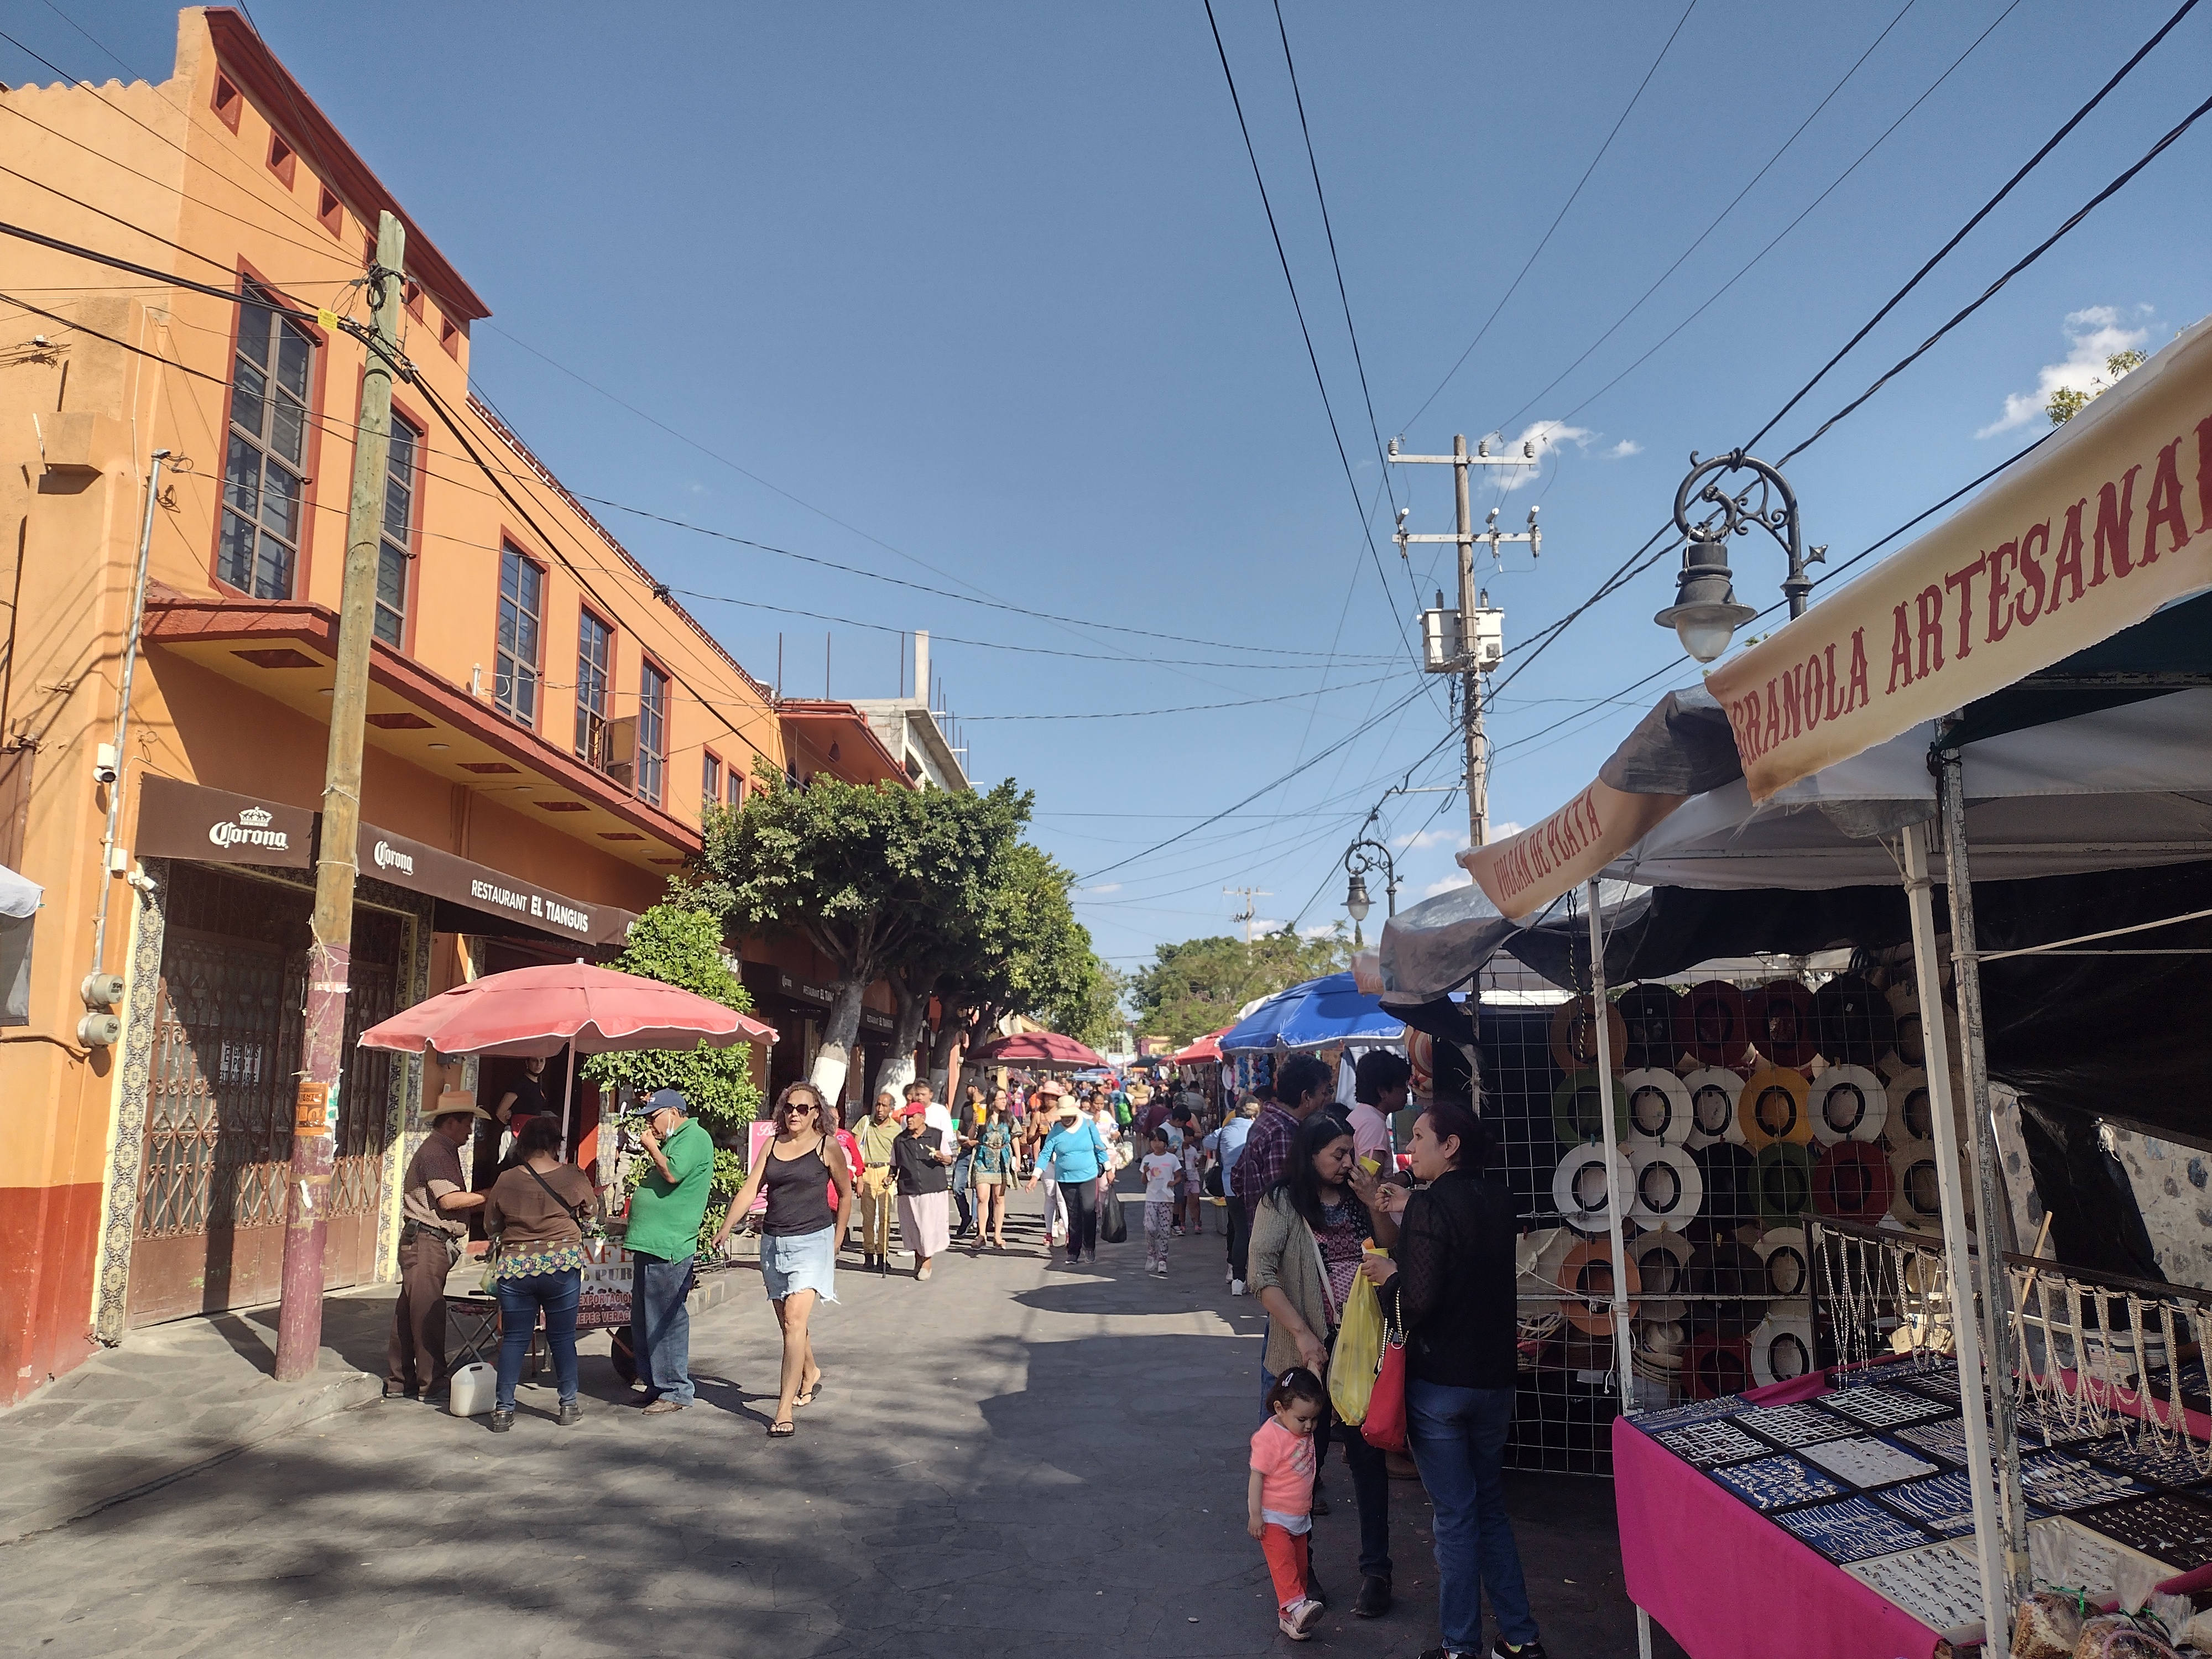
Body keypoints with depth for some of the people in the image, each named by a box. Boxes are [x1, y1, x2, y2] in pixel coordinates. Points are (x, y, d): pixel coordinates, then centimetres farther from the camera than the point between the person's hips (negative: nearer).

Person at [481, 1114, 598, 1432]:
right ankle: (569, 1406, 15)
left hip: (515, 1267, 1)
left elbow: (490, 1226, 9)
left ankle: (503, 1410, 11)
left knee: (514, 1338, 9)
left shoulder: (506, 1181, -4)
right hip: (563, 1266, 0)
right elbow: (592, 1212, 11)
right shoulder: (574, 1178, -6)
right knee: (562, 1337, 9)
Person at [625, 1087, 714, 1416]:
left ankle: (676, 1391, 1)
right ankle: (654, 1383, 25)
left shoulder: (695, 1137, -9)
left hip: (668, 1246, -11)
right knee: (643, 1320, 15)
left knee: (666, 1321, -6)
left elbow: (672, 1174, -23)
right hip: (651, 1243, 11)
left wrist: (651, 1146, -9)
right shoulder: (674, 1140, 22)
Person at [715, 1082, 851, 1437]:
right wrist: (724, 1230, -8)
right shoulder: (772, 1144, 7)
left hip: (812, 1241, -5)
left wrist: (835, 1242, 6)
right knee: (789, 1323, 15)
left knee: (794, 1320, -16)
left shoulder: (828, 1147, -3)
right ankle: (810, 1375, 42)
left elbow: (845, 1195, 6)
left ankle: (784, 1411, -15)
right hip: (773, 1243, 5)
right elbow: (750, 1189, 1)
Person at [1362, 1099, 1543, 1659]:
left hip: (1440, 1382, -6)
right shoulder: (1498, 1199, 3)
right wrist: (1402, 1216, 15)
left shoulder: (1431, 1204, -18)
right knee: (1492, 1508, 19)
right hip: (1495, 1377, 7)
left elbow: (1419, 1301, -24)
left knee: (1455, 1516, 5)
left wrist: (1388, 1274, -4)